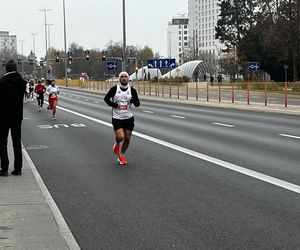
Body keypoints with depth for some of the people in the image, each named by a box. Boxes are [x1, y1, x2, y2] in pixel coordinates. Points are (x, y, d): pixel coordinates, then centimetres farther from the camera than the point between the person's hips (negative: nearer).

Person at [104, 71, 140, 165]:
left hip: (129, 118, 2)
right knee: (120, 137, -17)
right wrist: (112, 104, -12)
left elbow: (138, 104, 4)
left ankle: (122, 156, 29)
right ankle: (117, 143, 21)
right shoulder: (114, 89, -4)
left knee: (127, 139, 5)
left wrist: (134, 101, -19)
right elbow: (106, 98, 7)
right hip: (117, 118, -2)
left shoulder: (132, 90, 1)